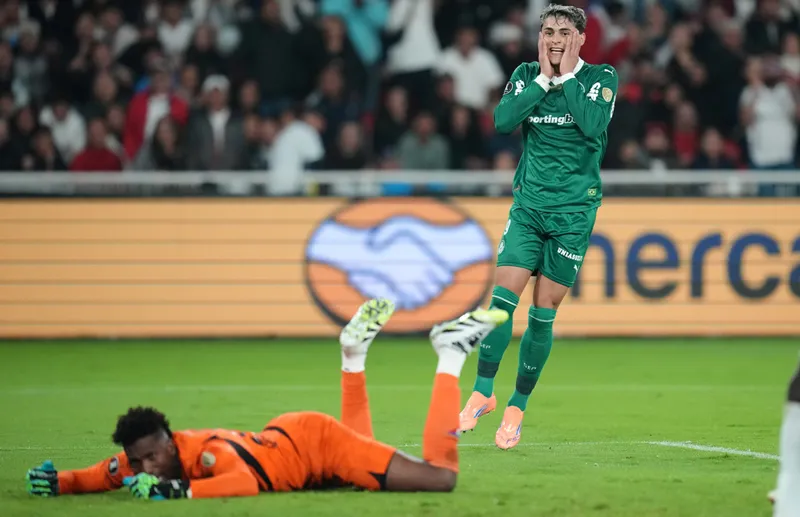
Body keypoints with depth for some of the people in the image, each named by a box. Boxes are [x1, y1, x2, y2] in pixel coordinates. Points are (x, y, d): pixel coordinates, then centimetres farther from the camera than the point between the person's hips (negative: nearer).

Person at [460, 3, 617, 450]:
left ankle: (517, 407, 10)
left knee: (544, 313, 0)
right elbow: (503, 120, -9)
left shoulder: (602, 77, -1)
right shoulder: (527, 75, 7)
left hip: (574, 211, -2)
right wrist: (544, 79, -11)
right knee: (503, 297, -11)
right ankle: (483, 393, 0)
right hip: (528, 205, 2)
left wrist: (567, 76, -12)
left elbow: (594, 125, -19)